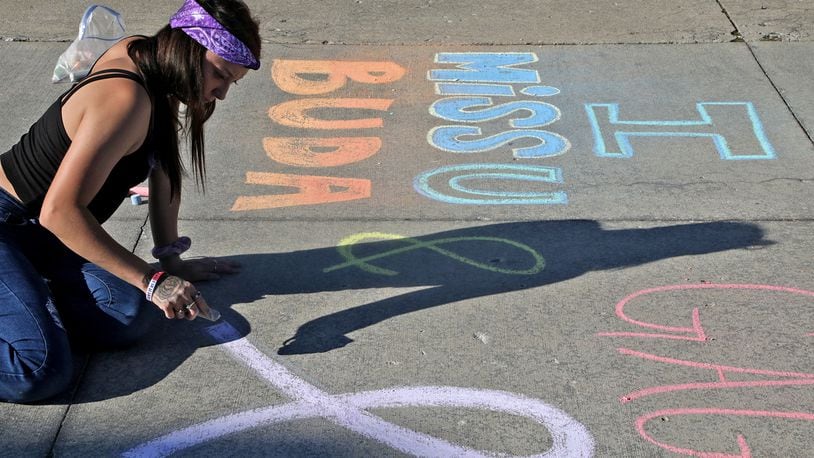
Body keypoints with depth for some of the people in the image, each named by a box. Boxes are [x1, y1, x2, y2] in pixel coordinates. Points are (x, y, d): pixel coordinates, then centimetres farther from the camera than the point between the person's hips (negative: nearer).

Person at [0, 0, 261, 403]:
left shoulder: (141, 53, 2)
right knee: (41, 370, -28)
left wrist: (170, 257, 15)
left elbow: (163, 167, 11)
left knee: (131, 317, -16)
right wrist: (152, 280, -28)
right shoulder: (128, 101, -26)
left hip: (38, 232, 9)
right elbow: (61, 211, -30)